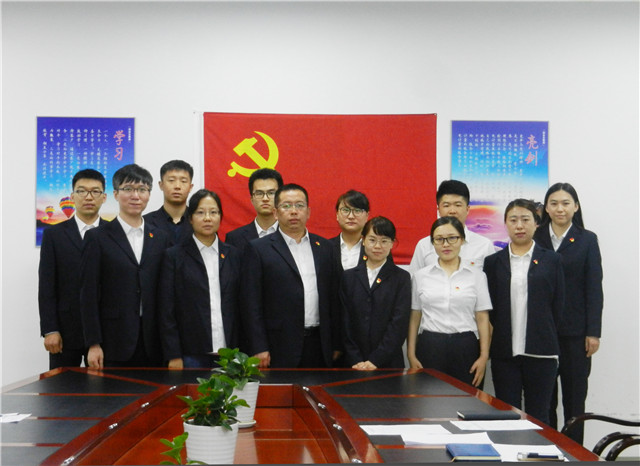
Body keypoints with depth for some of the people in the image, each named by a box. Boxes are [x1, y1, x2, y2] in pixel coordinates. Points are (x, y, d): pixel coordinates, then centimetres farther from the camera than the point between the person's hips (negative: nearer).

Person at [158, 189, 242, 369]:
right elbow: (166, 312, 0)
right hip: (191, 355, -2)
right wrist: (173, 356, -6)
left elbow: (240, 306, 11)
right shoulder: (174, 256, 3)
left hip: (228, 354, 2)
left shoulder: (233, 255, 11)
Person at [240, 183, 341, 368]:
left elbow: (333, 297, 13)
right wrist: (259, 348, -10)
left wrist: (336, 345, 9)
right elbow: (251, 302, -4)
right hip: (280, 350, -3)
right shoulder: (258, 249, 0)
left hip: (319, 347, 4)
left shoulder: (324, 247, 12)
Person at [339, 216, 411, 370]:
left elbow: (399, 323, -6)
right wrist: (355, 360, -8)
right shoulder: (349, 277, 8)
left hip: (389, 363, -1)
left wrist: (375, 360, -13)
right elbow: (345, 322, 3)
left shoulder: (401, 278, 2)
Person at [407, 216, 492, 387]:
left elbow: (482, 318, 4)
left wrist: (484, 356, -2)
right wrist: (411, 355, 3)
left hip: (465, 347, 0)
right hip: (429, 347, 1)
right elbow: (414, 318, 8)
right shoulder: (421, 276, 7)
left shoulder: (476, 275, 5)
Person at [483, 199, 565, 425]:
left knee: (538, 416, 6)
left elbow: (558, 305, 6)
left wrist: (547, 342, 4)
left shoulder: (551, 260, 6)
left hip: (540, 353, -1)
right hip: (504, 352, 1)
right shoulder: (493, 262, 8)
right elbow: (489, 307, 7)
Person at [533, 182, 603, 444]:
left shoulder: (587, 240, 3)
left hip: (575, 332, -1)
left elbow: (594, 288, 0)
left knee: (575, 396, 7)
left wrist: (593, 332, -6)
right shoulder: (535, 239, 5)